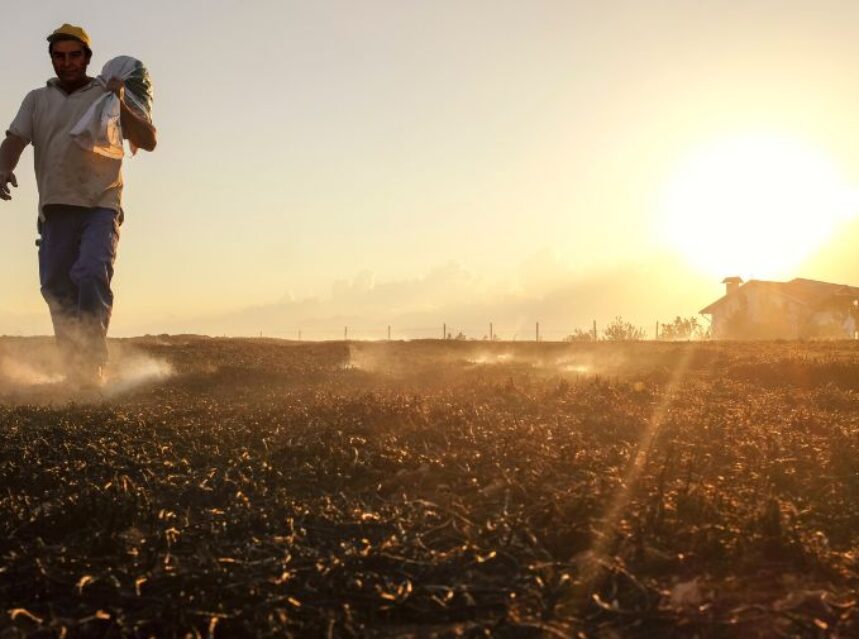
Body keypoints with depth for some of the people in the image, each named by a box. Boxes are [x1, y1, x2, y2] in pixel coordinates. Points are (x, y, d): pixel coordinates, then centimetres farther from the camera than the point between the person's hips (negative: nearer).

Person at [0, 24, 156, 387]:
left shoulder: (109, 97, 12)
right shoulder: (37, 100, 19)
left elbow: (149, 141, 4)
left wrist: (121, 106, -11)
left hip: (101, 206, -3)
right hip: (55, 208, 3)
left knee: (92, 274, -23)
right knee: (55, 287, 0)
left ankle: (92, 361, -19)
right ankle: (74, 368, 10)